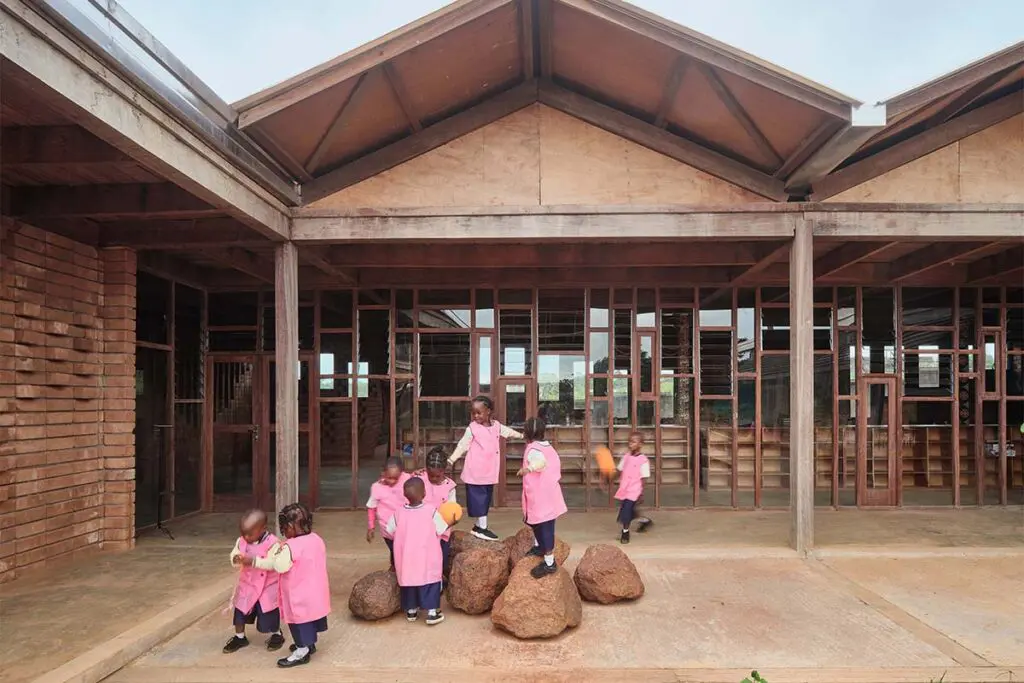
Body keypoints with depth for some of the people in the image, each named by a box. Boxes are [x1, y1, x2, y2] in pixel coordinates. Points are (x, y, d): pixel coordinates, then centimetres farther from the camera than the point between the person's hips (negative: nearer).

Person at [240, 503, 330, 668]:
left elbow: (278, 566, -24)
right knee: (309, 617, 24)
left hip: (300, 596, -8)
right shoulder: (317, 539, -1)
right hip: (315, 594, 8)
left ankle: (302, 652, 20)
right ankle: (309, 644, 40)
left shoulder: (290, 547, -24)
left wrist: (254, 561, -16)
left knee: (299, 619, 8)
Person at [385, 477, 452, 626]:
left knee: (408, 580, 16)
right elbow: (441, 531, -8)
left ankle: (411, 611, 27)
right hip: (427, 559, -2)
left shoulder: (399, 512, -8)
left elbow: (390, 531, 4)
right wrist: (451, 523, 11)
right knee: (430, 583, 8)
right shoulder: (431, 511, -16)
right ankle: (432, 613, 8)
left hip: (407, 560, 3)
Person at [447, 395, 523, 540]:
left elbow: (509, 432, 22)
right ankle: (482, 528, 5)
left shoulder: (496, 426, 5)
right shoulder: (472, 428, -8)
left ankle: (478, 526, 24)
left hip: (489, 472, 6)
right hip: (475, 472, -6)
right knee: (478, 498, -2)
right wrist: (451, 459, -17)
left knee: (486, 499, 13)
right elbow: (462, 445, -9)